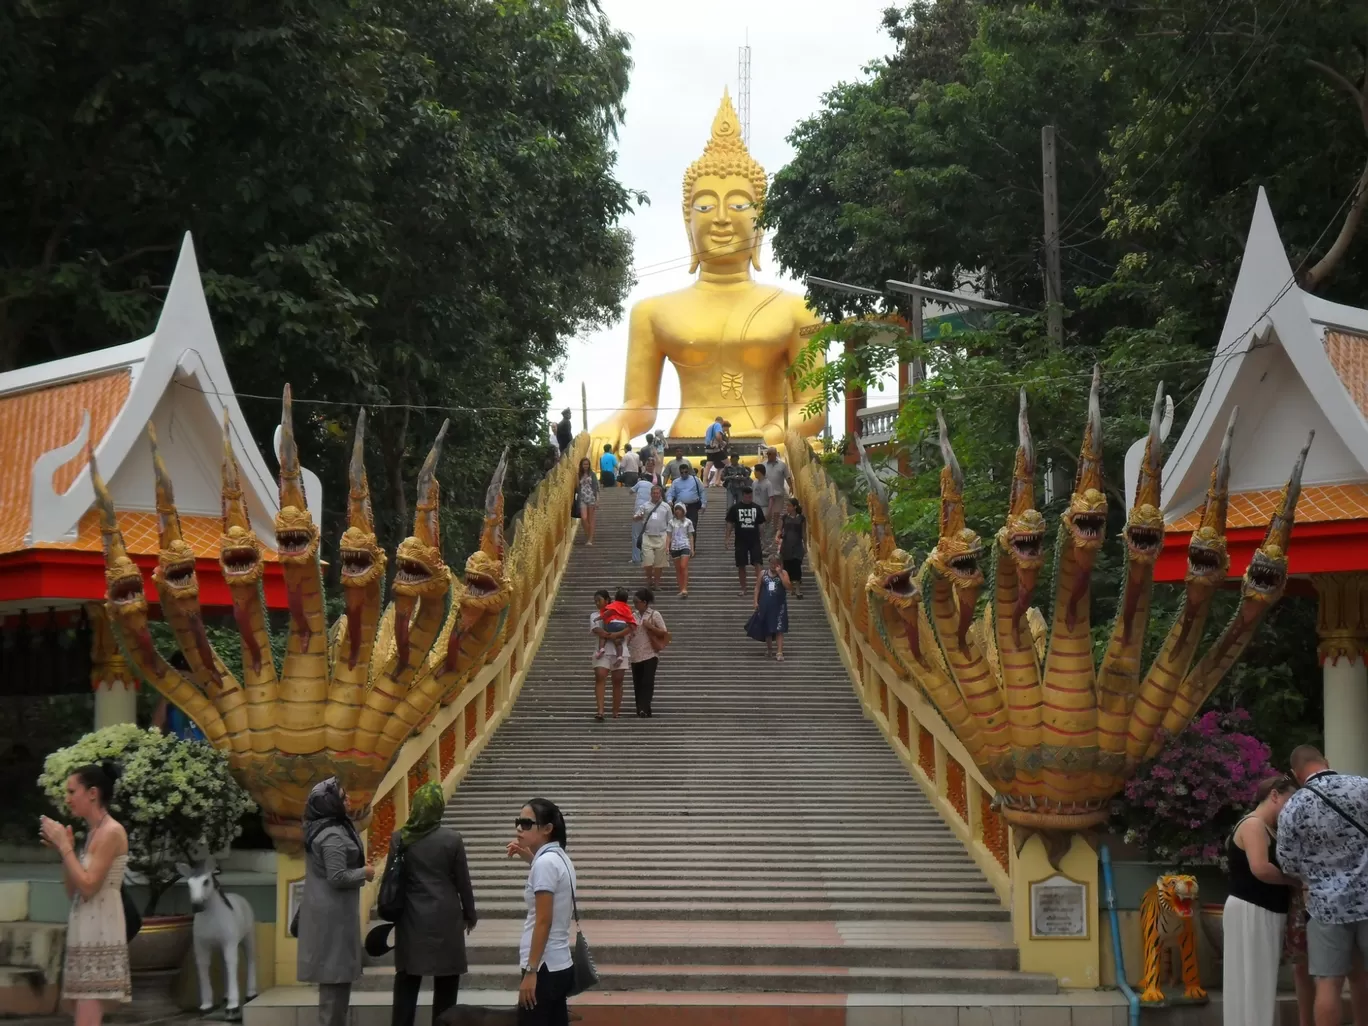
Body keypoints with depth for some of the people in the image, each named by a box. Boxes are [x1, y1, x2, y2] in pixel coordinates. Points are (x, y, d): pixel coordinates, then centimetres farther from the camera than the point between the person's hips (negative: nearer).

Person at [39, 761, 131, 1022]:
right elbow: (73, 891, 18)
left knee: (86, 1021, -14)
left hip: (100, 932, -10)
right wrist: (62, 850, 8)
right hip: (84, 933, 10)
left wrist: (65, 846, -11)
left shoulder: (111, 831, -10)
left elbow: (88, 887, -17)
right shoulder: (92, 833, 16)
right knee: (86, 1019, 7)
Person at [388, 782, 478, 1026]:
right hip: (444, 918, -3)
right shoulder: (451, 839, -10)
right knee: (445, 985, 6)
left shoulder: (399, 838, -2)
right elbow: (462, 881, -3)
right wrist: (470, 914, 11)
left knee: (406, 983, 7)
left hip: (411, 919, 3)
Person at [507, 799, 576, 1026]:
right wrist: (529, 857, 22)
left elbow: (543, 922, -19)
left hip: (544, 967, -9)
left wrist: (531, 970, -19)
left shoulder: (545, 863, -16)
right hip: (559, 965, 9)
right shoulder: (559, 858, 11)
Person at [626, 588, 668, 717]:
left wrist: (651, 627, -14)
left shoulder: (654, 615, -1)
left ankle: (644, 709, -19)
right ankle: (640, 710, 9)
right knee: (637, 684, 4)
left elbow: (664, 633, -2)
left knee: (647, 682, -14)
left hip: (650, 654, -5)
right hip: (635, 655, 5)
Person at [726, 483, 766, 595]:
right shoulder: (735, 508, 0)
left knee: (758, 564, -9)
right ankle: (743, 589, 15)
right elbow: (730, 523, 3)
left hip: (754, 540, 0)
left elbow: (760, 523, 10)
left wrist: (759, 537, 8)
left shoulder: (756, 508, 5)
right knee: (741, 565, 5)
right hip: (741, 541, 0)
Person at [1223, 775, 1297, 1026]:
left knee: (1262, 981, 12)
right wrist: (1293, 880, -14)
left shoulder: (1269, 830, 18)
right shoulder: (1253, 825, -14)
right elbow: (1261, 869, -26)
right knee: (1252, 981, -8)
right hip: (1251, 913, -10)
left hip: (1266, 913, 10)